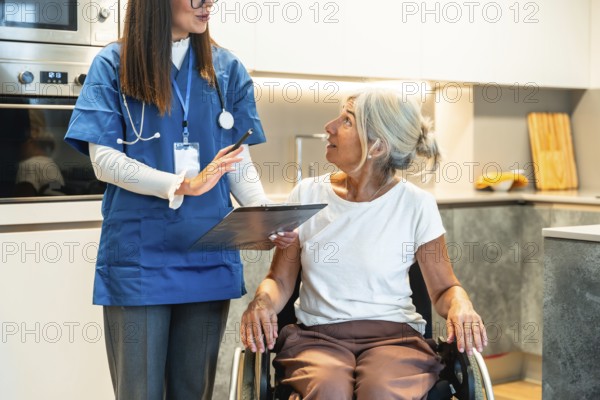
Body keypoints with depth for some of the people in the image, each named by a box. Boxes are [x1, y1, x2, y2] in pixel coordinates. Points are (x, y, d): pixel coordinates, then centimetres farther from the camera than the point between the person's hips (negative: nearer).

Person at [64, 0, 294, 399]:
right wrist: (185, 184, -21)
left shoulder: (227, 69, 7)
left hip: (210, 256, 3)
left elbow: (239, 162, 5)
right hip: (139, 255, -2)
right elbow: (104, 159, -9)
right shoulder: (113, 64, -2)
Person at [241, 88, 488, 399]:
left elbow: (444, 287, 6)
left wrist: (460, 306, -17)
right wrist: (263, 301, -14)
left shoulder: (415, 204, 1)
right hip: (317, 335, 1)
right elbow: (280, 280, 9)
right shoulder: (307, 195, 6)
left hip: (393, 335, -1)